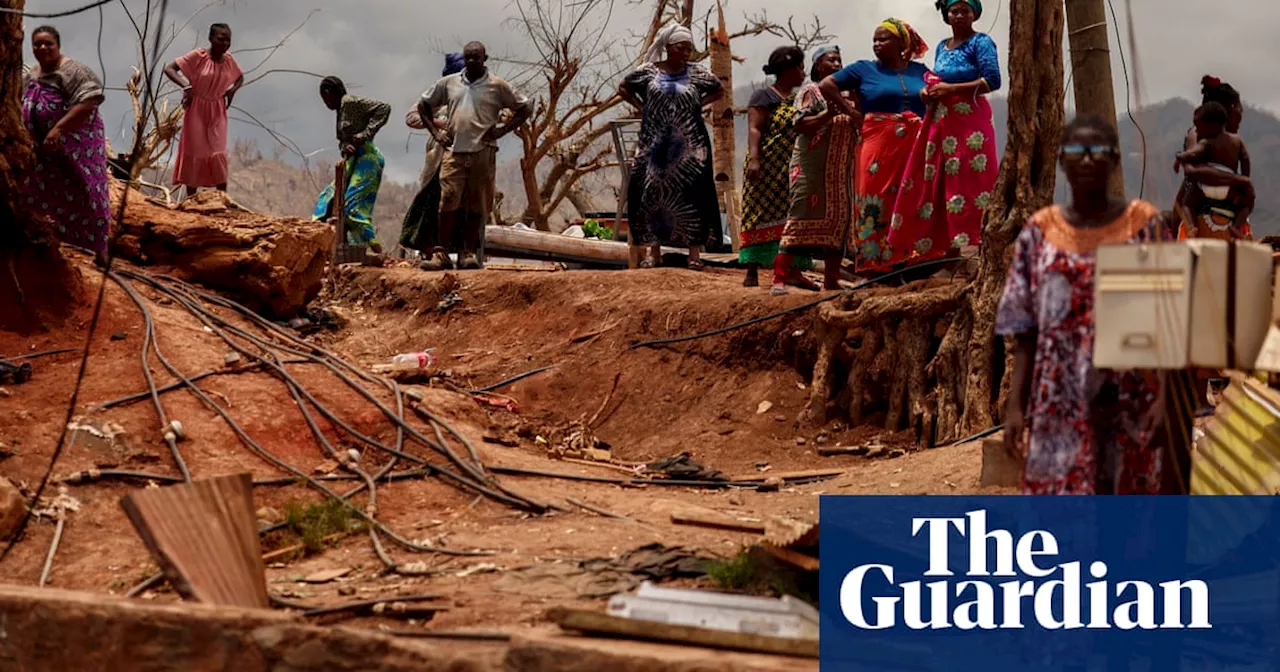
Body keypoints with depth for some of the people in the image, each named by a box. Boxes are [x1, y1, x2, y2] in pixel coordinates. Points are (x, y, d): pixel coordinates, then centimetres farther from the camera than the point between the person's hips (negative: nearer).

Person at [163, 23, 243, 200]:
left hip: (217, 112, 3)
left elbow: (240, 77, 19)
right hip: (196, 111, -3)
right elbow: (169, 68, -15)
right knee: (194, 154, 3)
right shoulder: (198, 56, -15)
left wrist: (232, 91, -1)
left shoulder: (229, 60, -1)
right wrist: (186, 86, -27)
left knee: (218, 156, -2)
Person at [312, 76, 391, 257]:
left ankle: (378, 251, -23)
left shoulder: (350, 102, -5)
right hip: (353, 160, 10)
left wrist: (365, 134, -18)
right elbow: (343, 140, 16)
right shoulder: (340, 110, 22)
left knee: (353, 205, -18)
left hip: (366, 158, -10)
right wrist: (345, 147, -9)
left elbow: (384, 108, -15)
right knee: (330, 199, 10)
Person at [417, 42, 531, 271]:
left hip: (483, 152, -1)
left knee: (477, 206, 3)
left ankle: (468, 253, 10)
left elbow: (525, 108, 9)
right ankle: (441, 254, -5)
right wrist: (435, 131, 10)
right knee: (448, 202, -8)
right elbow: (424, 105, 23)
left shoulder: (498, 86, 4)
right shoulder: (448, 83, 10)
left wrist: (503, 130, -1)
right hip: (454, 151, 1)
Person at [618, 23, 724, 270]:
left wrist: (698, 105, 3)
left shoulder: (696, 73, 3)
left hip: (688, 146, -1)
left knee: (690, 195, -6)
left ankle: (694, 254, -4)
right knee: (652, 194, 1)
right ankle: (654, 251, 11)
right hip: (654, 145, 1)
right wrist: (642, 108, 4)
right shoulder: (648, 71, 3)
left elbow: (719, 90, 16)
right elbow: (623, 88, 15)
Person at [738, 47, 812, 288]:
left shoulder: (799, 99, 19)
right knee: (762, 216, -7)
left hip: (792, 172, 7)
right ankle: (752, 271, -6)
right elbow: (754, 129, -14)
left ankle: (792, 271, 3)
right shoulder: (765, 95, -4)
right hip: (767, 168, -7)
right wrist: (753, 158, -25)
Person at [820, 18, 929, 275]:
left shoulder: (919, 71, 14)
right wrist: (851, 111, 2)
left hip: (914, 147, 3)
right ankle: (874, 266, -7)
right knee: (876, 204, -7)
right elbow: (827, 85, 7)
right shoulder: (864, 69, 7)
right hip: (877, 145, -2)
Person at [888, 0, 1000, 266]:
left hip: (968, 122, -7)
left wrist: (950, 89, -14)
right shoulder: (942, 47, 18)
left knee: (966, 182, -11)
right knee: (934, 183, 3)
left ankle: (968, 247, -12)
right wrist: (929, 91, 1)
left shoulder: (981, 43, -3)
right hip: (939, 123, 7)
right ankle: (945, 247, 5)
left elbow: (993, 80, -13)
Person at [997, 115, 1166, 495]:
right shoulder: (1040, 232, 4)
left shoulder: (1144, 225, 1)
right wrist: (1015, 405, -2)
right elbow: (1025, 331, 5)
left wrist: (1165, 394, -10)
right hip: (1060, 405, 1)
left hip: (1130, 402, -1)